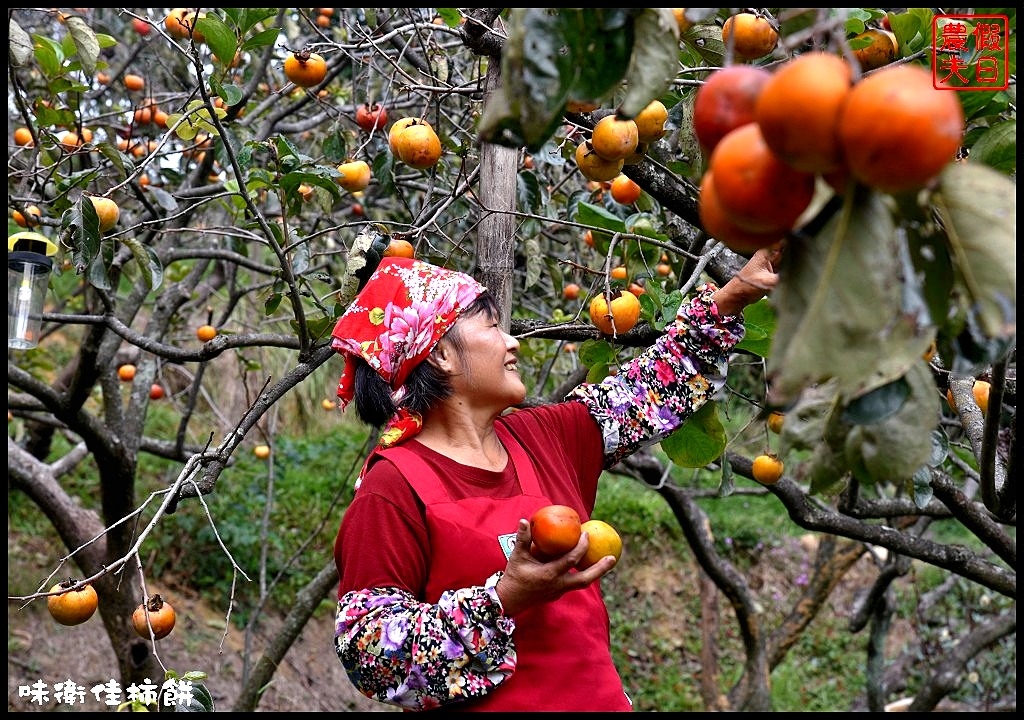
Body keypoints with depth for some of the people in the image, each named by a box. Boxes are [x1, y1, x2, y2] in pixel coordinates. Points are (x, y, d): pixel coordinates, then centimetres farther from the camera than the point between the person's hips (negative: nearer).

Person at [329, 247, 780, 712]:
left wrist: (735, 293, 13)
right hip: (492, 703, -6)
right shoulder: (394, 487, -16)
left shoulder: (540, 437, 4)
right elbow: (369, 654, -19)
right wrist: (503, 598, -28)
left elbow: (652, 391, 14)